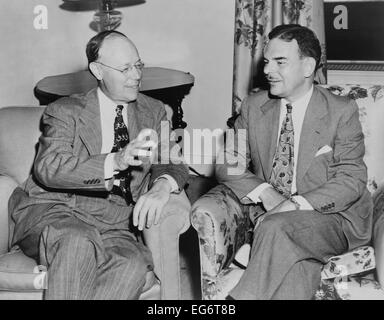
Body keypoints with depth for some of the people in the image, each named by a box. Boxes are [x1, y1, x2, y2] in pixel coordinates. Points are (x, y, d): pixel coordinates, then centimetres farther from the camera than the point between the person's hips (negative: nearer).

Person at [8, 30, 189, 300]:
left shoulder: (153, 112, 16)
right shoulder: (65, 111, 4)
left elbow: (173, 163, 8)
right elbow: (48, 168, -12)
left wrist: (162, 186, -19)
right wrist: (116, 161, -29)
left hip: (115, 225, 3)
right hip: (56, 211, -2)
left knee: (132, 266, -31)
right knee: (79, 243, -37)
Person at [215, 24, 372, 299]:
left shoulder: (342, 111, -2)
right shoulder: (253, 106, 7)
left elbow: (352, 179, -7)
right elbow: (229, 165, 5)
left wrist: (297, 204, -21)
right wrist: (264, 193, -14)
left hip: (332, 218, -2)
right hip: (270, 214, 2)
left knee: (276, 227, -32)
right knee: (297, 264, -32)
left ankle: (244, 296, -21)